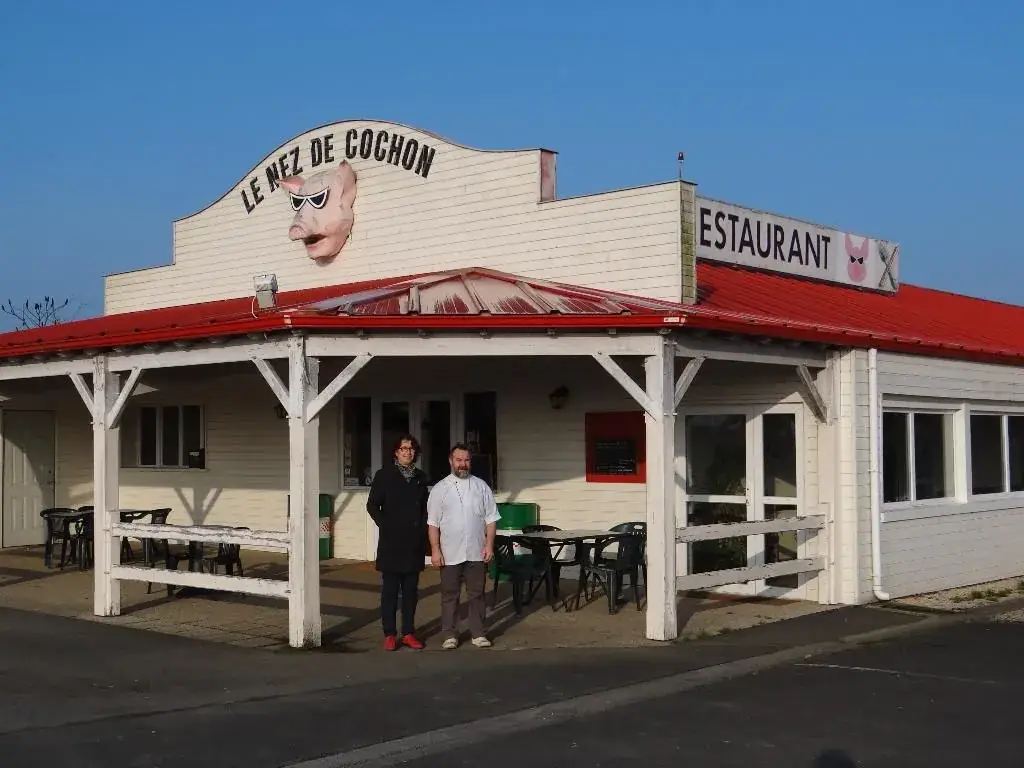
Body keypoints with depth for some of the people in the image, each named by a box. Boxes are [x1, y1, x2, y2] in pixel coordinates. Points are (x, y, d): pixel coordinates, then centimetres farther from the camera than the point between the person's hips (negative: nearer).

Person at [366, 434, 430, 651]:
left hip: (414, 543, 4)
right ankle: (389, 634, 4)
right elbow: (372, 505, -2)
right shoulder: (384, 475, -1)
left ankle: (408, 632, 13)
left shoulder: (421, 477, 11)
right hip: (391, 542, -4)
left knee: (411, 589, 7)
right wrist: (386, 526, -8)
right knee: (390, 589, -1)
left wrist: (422, 529, 4)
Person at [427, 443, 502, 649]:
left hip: (477, 552, 1)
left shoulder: (481, 486, 4)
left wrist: (489, 545, -4)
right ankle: (450, 635, 14)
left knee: (477, 594, 8)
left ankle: (478, 634, 15)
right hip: (450, 553, -1)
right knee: (449, 595, 6)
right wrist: (435, 550, -8)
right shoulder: (440, 489, 0)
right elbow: (433, 523, -2)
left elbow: (491, 519, 4)